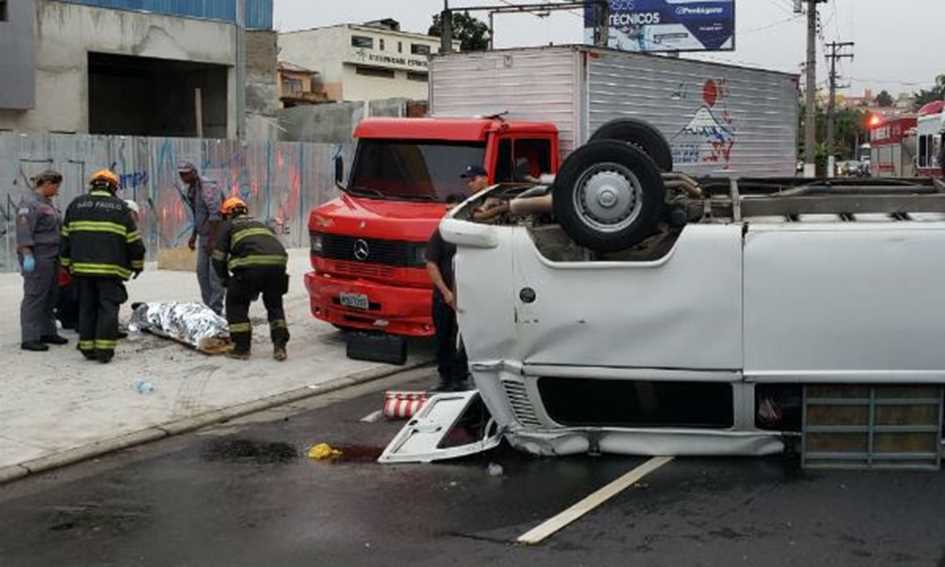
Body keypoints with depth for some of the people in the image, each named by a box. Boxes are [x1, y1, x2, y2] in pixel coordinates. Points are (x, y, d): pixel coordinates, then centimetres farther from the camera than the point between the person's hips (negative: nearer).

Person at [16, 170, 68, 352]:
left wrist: (61, 255, 25)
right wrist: (27, 255, -24)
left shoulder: (48, 203, 18)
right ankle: (29, 338, -7)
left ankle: (47, 332, 23)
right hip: (37, 256, -10)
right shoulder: (29, 203, -12)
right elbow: (24, 231, -19)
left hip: (51, 257, 10)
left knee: (51, 296, 13)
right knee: (34, 296, -8)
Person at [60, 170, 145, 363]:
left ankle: (87, 347, 13)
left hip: (82, 267, 3)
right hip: (110, 268, -3)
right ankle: (104, 350, -6)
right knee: (108, 307, 0)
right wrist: (138, 264, 16)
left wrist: (67, 263, 22)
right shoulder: (120, 207, 3)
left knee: (86, 307, 12)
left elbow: (66, 237, 13)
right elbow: (133, 240, 3)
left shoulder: (76, 204, 11)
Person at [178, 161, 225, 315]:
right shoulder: (192, 190, 12)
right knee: (202, 271, 8)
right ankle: (208, 307, 16)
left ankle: (216, 310, -8)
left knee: (215, 273, -10)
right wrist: (193, 235, 19)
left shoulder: (208, 187, -18)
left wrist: (212, 239, -26)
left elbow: (216, 214, -25)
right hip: (204, 236, 10)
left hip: (217, 234, -10)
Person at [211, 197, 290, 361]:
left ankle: (241, 348, 14)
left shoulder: (229, 226, 22)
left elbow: (218, 258, 15)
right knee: (274, 304, 24)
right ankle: (280, 346, 14)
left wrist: (226, 280, 31)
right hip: (278, 261, 4)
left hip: (252, 263, -4)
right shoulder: (260, 224, 37)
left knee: (236, 303, 16)